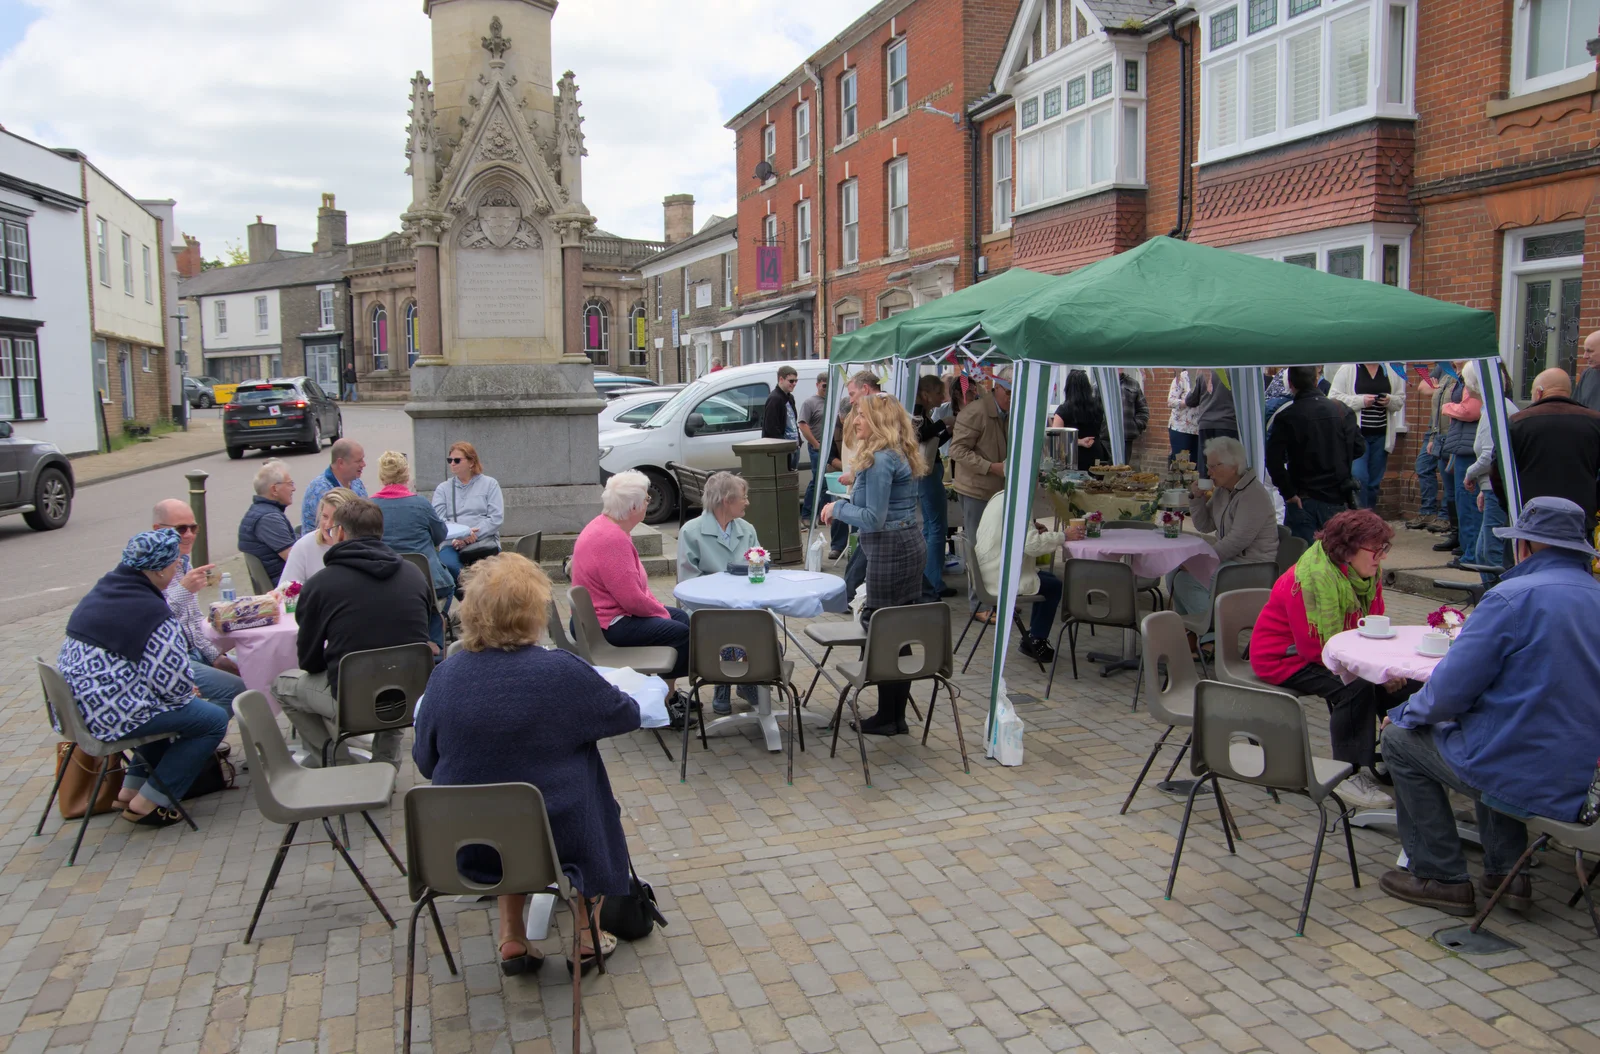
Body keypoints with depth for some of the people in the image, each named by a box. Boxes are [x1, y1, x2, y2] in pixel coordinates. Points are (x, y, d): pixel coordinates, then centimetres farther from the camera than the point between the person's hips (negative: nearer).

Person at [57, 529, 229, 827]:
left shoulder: (104, 588, 7)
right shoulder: (151, 613, -20)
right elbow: (174, 684, -19)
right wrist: (190, 691, 4)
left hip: (75, 704, 10)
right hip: (111, 714, -10)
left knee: (169, 707, 31)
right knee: (214, 720, -2)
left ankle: (131, 788, 29)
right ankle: (148, 804, 3)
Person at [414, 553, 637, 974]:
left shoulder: (445, 675, -11)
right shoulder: (562, 672, -20)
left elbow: (425, 762, 2)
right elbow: (626, 716, -4)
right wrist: (646, 694, 18)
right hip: (553, 841, -3)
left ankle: (512, 940, 30)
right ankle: (585, 936, 32)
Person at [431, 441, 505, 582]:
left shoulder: (490, 484, 12)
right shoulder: (442, 488, 17)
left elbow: (496, 517, 1)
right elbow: (438, 520, 3)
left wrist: (471, 535, -12)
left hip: (484, 540, -1)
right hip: (453, 543, 1)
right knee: (448, 565, -33)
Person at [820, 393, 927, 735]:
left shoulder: (881, 460, -16)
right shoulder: (899, 455, 15)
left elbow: (873, 518, -18)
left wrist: (838, 508, -5)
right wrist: (847, 505, 15)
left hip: (890, 550, -10)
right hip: (910, 545, 10)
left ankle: (888, 718, 7)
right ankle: (896, 715, 20)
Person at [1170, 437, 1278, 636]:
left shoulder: (1254, 495, -17)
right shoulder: (1222, 491, 12)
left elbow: (1238, 539, -24)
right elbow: (1204, 526, 16)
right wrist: (1197, 498, 0)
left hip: (1250, 564, -9)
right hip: (1229, 556, 9)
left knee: (1187, 579, -20)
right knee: (1175, 572, -4)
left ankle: (1207, 631, -3)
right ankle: (1187, 627, 7)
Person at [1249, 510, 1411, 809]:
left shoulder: (1368, 572, -2)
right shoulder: (1314, 577, -28)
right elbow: (1321, 649, -27)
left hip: (1334, 655, 9)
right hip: (1284, 658, -8)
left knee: (1401, 679, -6)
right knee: (1356, 686, -31)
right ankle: (1350, 775, -19)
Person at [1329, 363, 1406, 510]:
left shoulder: (1390, 371, 10)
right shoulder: (1347, 369, -2)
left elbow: (1401, 399, 16)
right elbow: (1334, 398, -8)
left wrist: (1390, 400, -7)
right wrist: (1361, 400, -18)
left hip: (1381, 436, 5)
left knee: (1375, 481, 10)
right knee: (1359, 477, -15)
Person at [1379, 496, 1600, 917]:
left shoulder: (1514, 597, -18)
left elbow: (1451, 690, -17)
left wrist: (1407, 714, 3)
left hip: (1528, 781, -8)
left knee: (1401, 739, 11)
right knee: (1490, 726, 34)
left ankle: (1441, 879, 16)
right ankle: (1507, 872, 27)